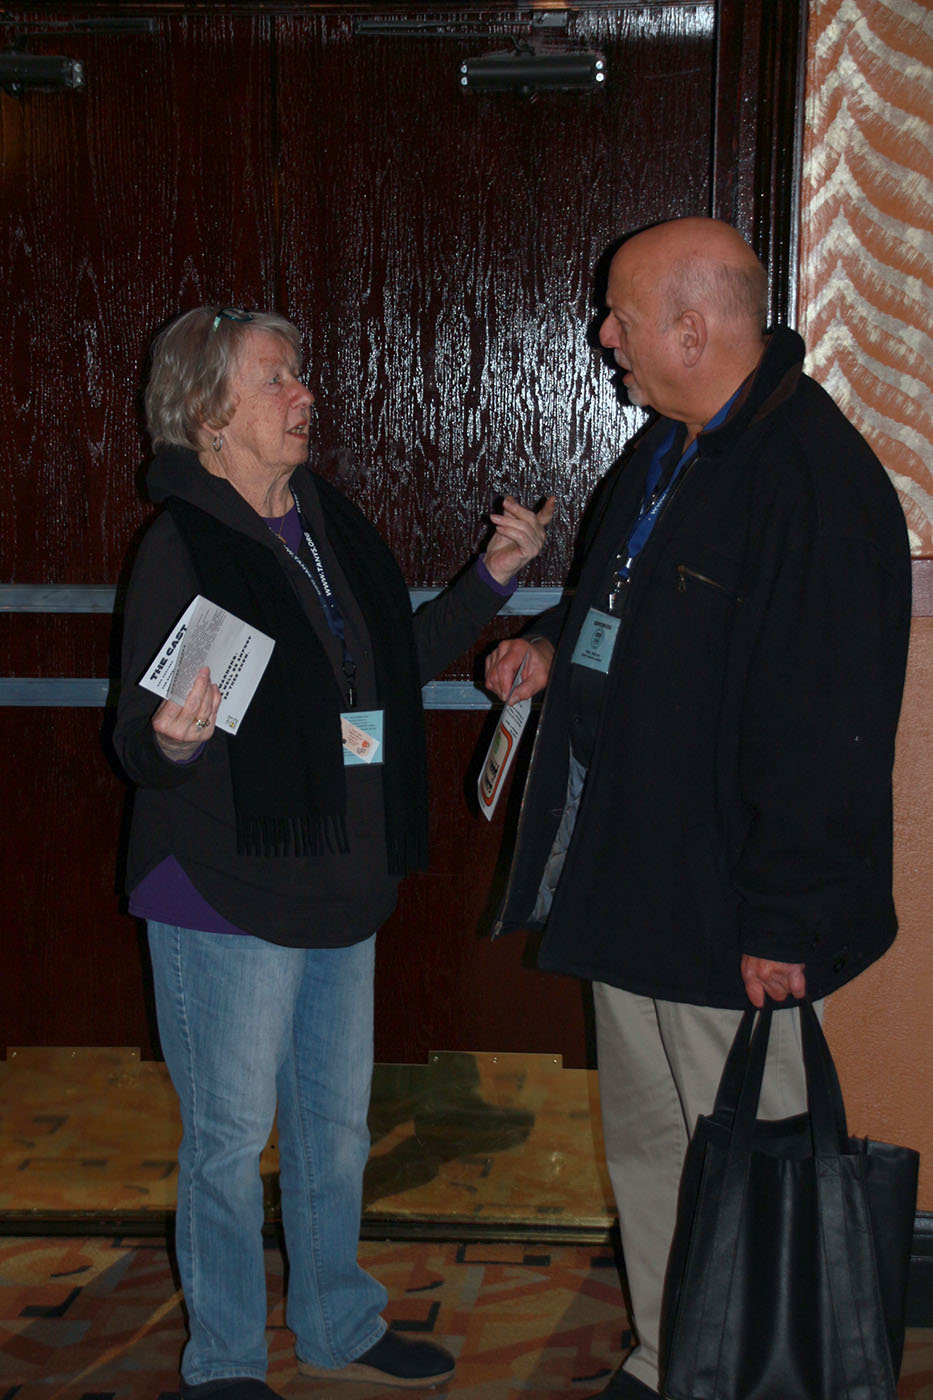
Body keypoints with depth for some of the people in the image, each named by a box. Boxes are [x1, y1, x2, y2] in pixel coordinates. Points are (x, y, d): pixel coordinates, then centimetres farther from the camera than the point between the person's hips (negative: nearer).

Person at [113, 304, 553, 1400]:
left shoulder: (329, 523, 8)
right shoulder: (180, 547, -14)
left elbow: (398, 662, 17)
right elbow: (140, 744, -13)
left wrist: (492, 577, 11)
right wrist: (176, 741, -36)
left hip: (341, 886, 7)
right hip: (226, 896, -7)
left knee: (336, 1122, 19)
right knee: (231, 1135, 6)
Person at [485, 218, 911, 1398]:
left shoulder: (816, 479, -21)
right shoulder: (667, 453, 10)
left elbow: (829, 733, -24)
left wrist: (787, 921, -23)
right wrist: (554, 644, 8)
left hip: (727, 905, -10)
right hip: (628, 880, 10)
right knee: (646, 1143, 20)